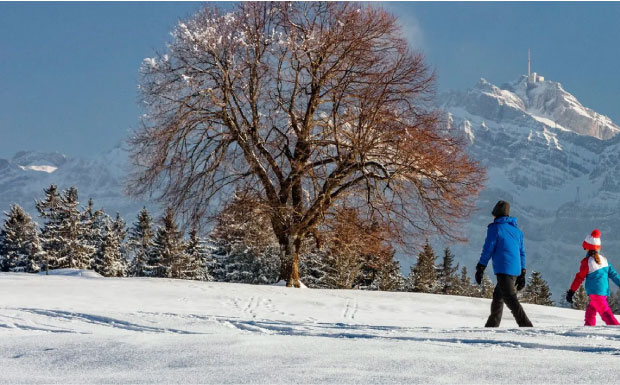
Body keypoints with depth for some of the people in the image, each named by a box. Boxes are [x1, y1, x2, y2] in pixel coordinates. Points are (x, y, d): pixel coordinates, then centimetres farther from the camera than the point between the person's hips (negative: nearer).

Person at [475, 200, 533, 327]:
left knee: (510, 298, -12)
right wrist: (522, 274, 21)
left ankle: (526, 325, -24)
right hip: (516, 270, 8)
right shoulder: (516, 230, 18)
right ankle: (491, 326, 22)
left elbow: (488, 249, -7)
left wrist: (480, 269, -3)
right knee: (498, 297, 18)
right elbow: (522, 252, 18)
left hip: (503, 269, -8)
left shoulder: (495, 228, -3)